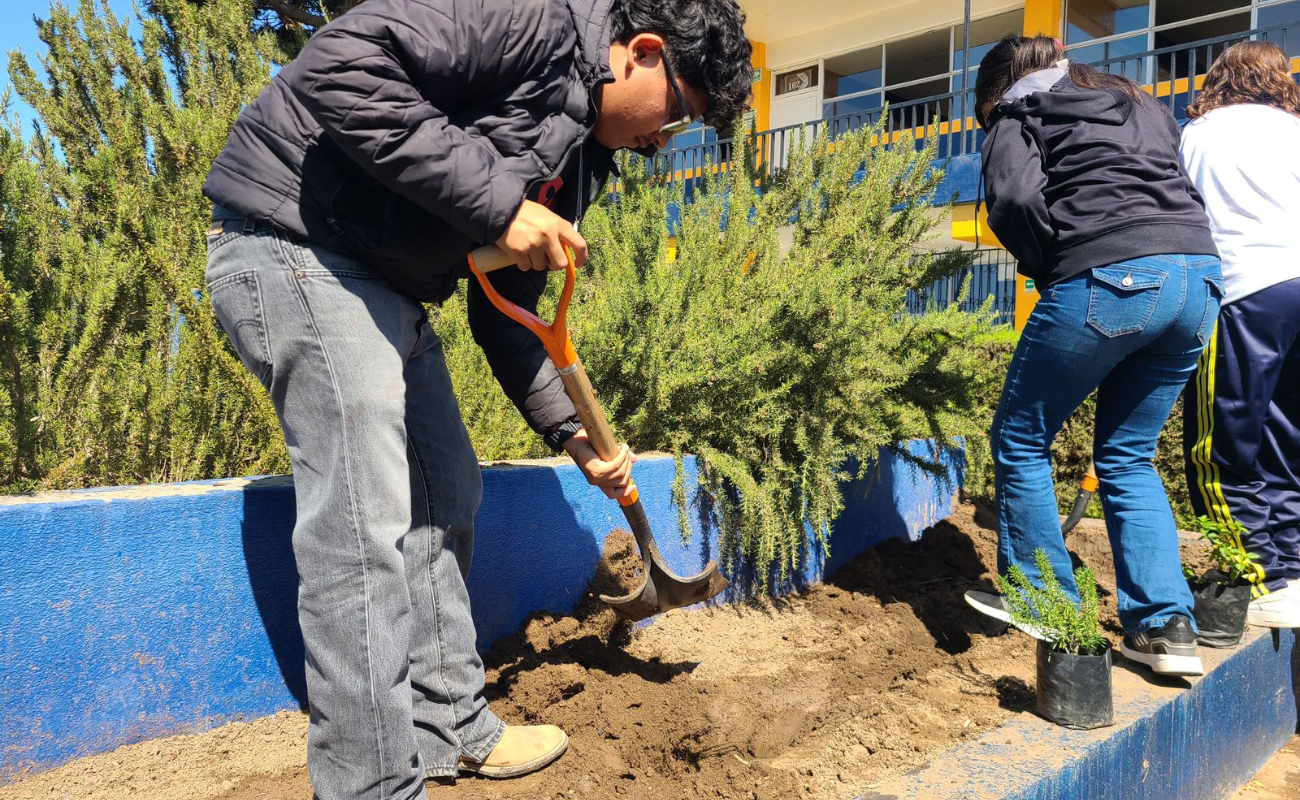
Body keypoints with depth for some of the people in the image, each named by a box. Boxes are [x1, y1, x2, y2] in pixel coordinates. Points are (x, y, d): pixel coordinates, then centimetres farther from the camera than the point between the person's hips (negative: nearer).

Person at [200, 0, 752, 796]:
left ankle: (451, 731, 24)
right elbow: (341, 64, -25)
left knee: (444, 503, 11)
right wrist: (497, 202, -25)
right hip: (296, 245, -10)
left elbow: (509, 313, 16)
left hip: (386, 285, 10)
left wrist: (576, 434, 11)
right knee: (366, 525, -12)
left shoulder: (582, 153, 14)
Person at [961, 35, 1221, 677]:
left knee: (1020, 440, 11)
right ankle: (1166, 625, 12)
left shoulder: (1021, 115, 12)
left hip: (1107, 277, -7)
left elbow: (1016, 198, -8)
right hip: (1199, 274, 7)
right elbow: (1185, 185, 21)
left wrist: (1048, 272, 7)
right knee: (1128, 455, 18)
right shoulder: (1143, 106, 31)